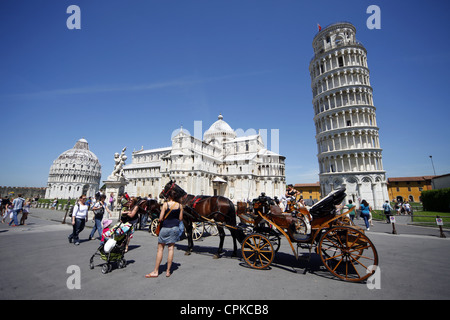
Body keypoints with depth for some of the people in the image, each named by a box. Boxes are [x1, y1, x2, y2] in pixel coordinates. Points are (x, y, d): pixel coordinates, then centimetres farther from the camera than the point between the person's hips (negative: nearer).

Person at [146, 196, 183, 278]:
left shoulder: (165, 204, -11)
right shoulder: (180, 206, -2)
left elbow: (161, 218, -12)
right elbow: (180, 218, 3)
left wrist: (160, 220, 10)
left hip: (165, 228, -3)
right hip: (175, 228, 3)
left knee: (160, 249, 9)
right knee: (171, 248, 10)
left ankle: (156, 271, 18)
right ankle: (168, 271, 16)